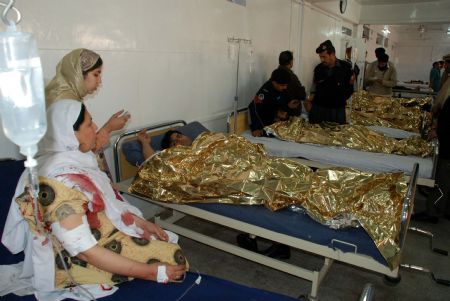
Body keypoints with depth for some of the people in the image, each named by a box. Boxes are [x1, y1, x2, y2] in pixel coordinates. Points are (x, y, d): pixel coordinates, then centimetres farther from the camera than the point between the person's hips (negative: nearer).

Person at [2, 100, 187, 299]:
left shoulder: (75, 159, -3)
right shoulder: (58, 183, -31)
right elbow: (85, 251, -30)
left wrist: (142, 222, 3)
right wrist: (151, 272, -27)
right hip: (86, 262, -9)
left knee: (168, 245, 9)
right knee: (173, 259, -11)